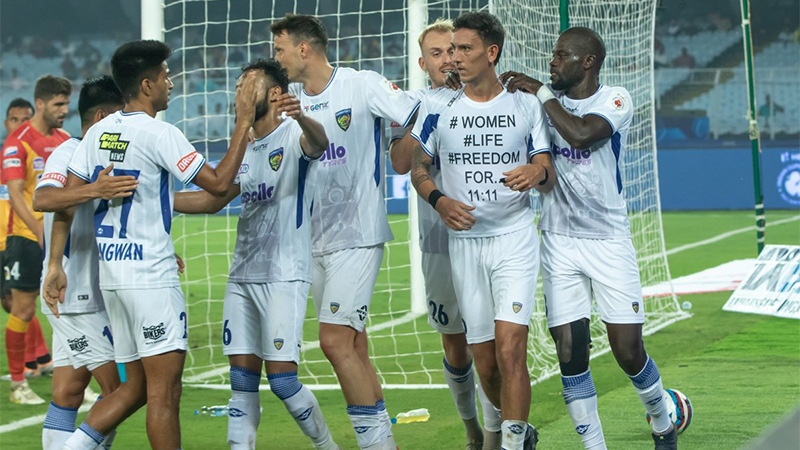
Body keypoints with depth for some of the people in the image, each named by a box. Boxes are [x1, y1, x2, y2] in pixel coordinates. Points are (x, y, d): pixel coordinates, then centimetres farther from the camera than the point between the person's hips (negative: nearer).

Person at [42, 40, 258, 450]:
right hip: (150, 274, -8)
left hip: (110, 274, 8)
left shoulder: (99, 132, 10)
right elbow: (218, 184, -11)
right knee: (164, 391, -5)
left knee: (135, 387, 14)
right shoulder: (160, 134, -12)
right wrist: (243, 124, -5)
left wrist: (55, 264, 13)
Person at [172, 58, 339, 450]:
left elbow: (319, 143, -29)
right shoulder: (244, 149, 18)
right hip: (242, 277, 7)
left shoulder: (293, 135, -6)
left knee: (281, 377, -10)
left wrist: (302, 119, -52)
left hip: (284, 277, -7)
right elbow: (214, 199, 25)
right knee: (242, 378, 4)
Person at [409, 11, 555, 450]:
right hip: (464, 241, 2)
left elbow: (549, 178, 5)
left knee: (510, 351, -18)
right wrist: (439, 200, -10)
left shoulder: (526, 105, 3)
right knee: (485, 364, 5)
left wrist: (538, 173, -20)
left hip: (515, 237, -2)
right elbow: (417, 167, 10)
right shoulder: (438, 105, 4)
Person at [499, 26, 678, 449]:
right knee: (570, 352, -4)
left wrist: (540, 92, -16)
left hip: (609, 240, -3)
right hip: (559, 243, 3)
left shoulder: (615, 100, -7)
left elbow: (582, 134, -25)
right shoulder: (547, 102, 6)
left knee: (628, 350, -2)